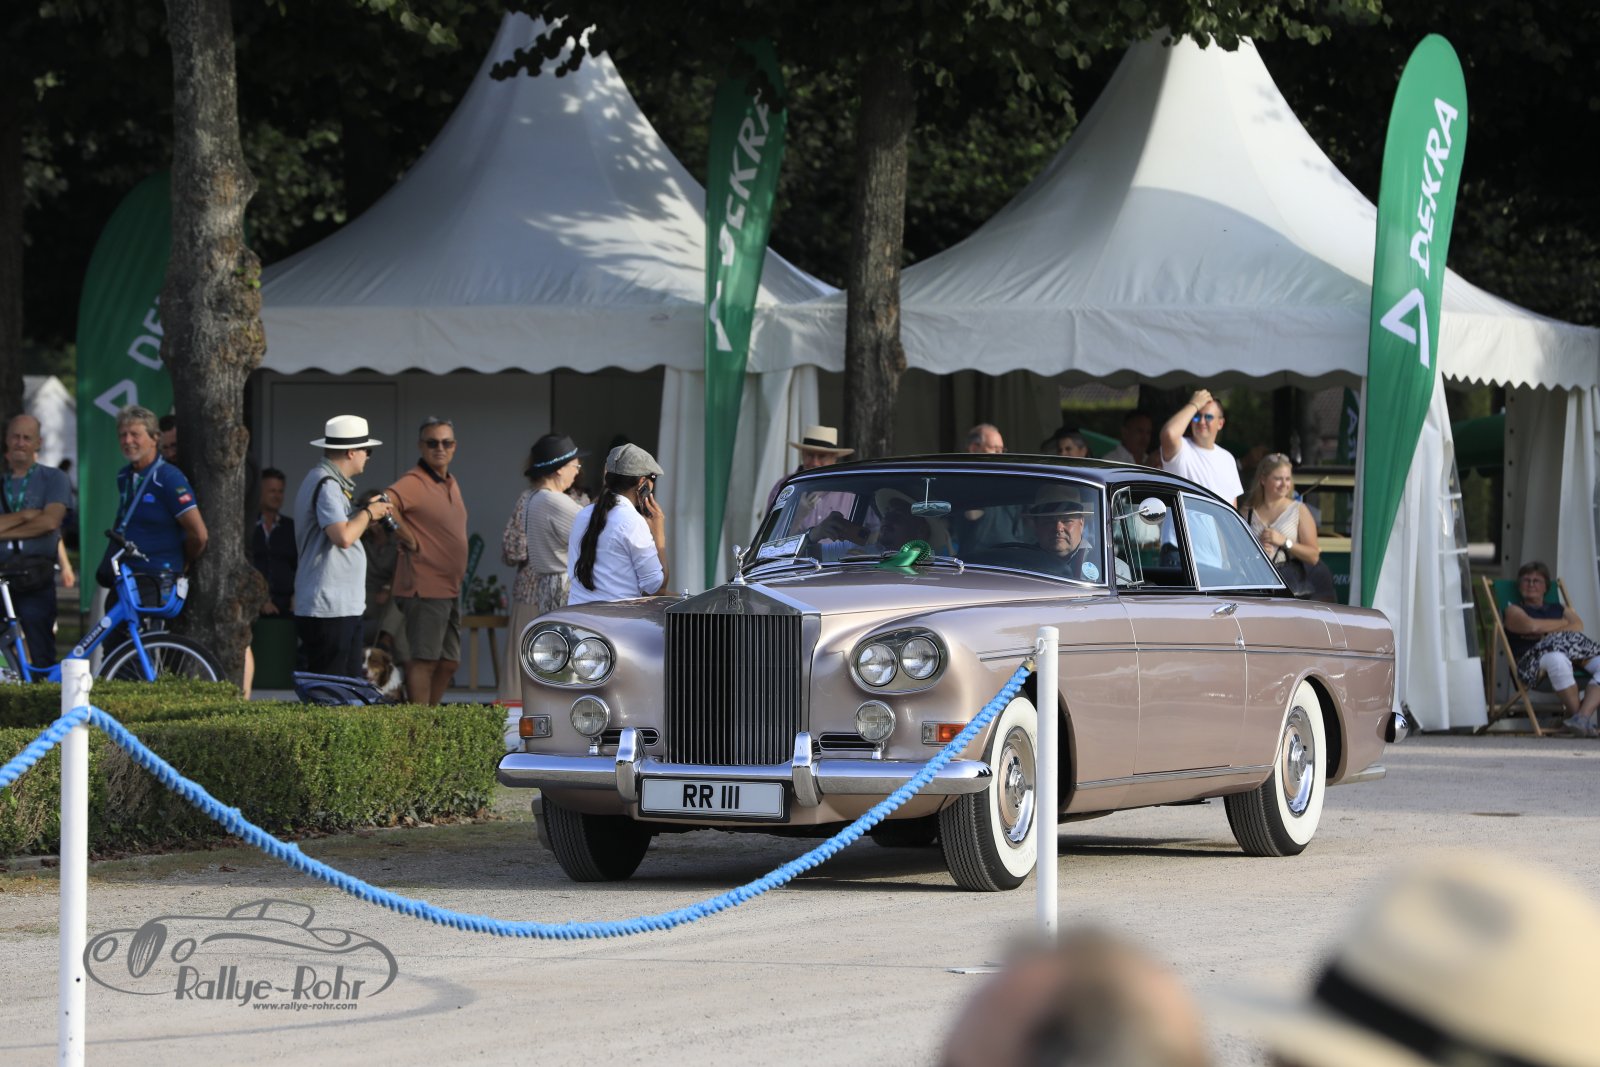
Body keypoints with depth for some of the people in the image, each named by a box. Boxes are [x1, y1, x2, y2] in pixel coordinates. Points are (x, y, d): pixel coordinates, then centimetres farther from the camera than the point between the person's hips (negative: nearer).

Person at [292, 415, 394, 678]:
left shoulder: (325, 481, 19)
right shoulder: (327, 485, -14)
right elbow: (343, 537, -26)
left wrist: (367, 515, 13)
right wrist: (367, 513, -9)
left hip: (343, 607, 11)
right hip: (328, 609, -11)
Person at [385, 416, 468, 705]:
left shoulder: (451, 484, 15)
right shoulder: (414, 482, -14)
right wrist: (411, 541, -21)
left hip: (450, 588, 9)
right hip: (425, 587, -9)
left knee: (448, 662, 13)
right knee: (423, 660, -7)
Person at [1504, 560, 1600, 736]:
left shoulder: (1559, 608, 35)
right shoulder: (1514, 610, 24)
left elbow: (1578, 626, 13)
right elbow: (1531, 625, 1)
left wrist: (1547, 632, -2)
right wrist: (1564, 623, 13)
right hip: (1535, 657, -5)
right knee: (1557, 659, -44)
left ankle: (1583, 716, -38)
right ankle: (1575, 713, -31)